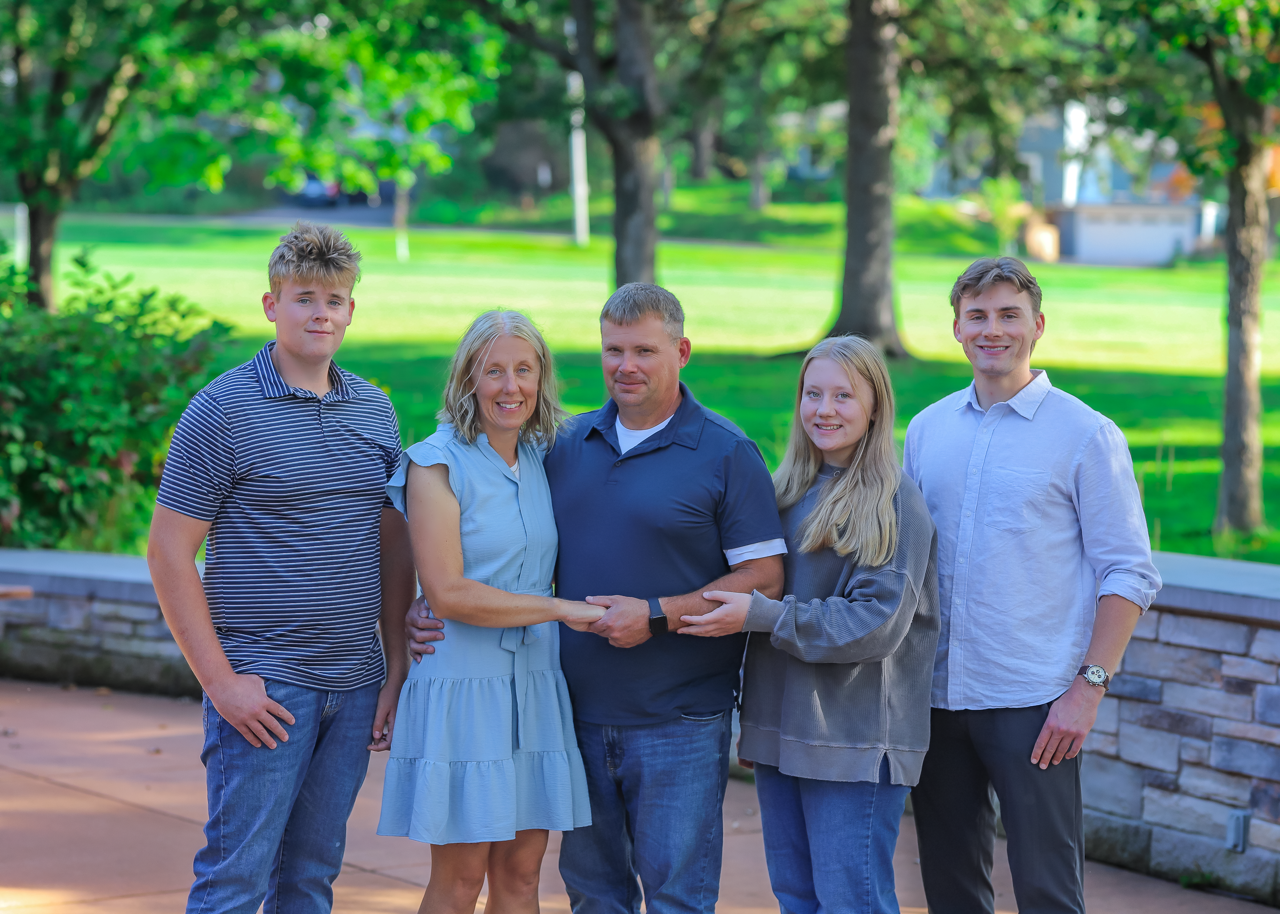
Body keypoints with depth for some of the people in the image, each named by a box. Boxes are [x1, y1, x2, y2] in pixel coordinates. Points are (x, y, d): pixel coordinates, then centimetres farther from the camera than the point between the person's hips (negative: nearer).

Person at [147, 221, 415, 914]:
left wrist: (397, 668, 9)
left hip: (355, 683, 5)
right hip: (264, 686, -5)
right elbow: (168, 552, -8)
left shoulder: (374, 410, 11)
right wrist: (220, 680, -12)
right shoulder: (224, 411, -7)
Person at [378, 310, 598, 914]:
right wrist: (560, 609, -14)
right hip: (461, 684, -6)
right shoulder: (437, 466, -8)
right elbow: (447, 593, -15)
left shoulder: (542, 460, 11)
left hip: (532, 684, 6)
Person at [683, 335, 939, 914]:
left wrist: (758, 616, -18)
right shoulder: (788, 491, 13)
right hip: (780, 732, 7)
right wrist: (752, 723, 19)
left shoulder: (895, 501, -10)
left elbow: (878, 621, -17)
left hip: (854, 741, -7)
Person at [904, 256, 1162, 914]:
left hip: (1034, 704, -5)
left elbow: (1129, 575, -5)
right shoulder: (927, 430, 11)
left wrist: (1089, 687, -13)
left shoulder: (1086, 436, -4)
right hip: (937, 696, 5)